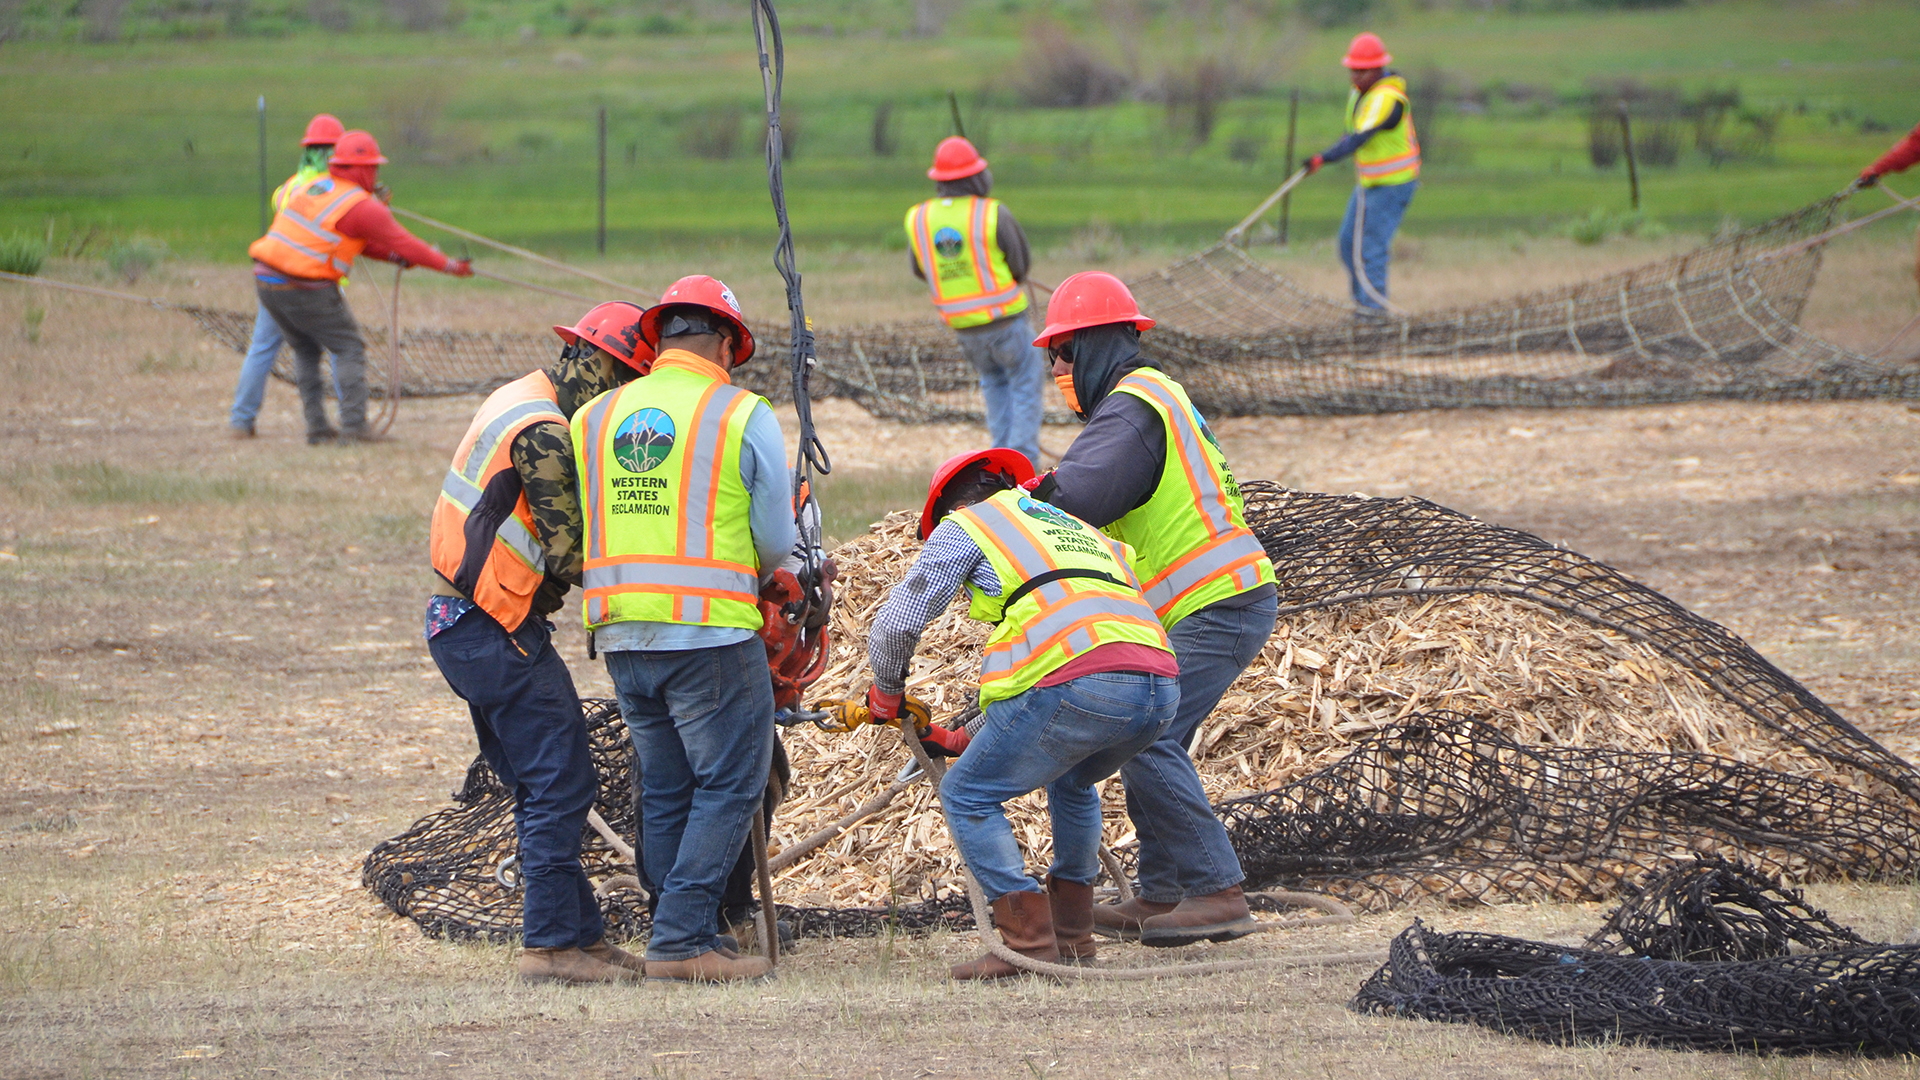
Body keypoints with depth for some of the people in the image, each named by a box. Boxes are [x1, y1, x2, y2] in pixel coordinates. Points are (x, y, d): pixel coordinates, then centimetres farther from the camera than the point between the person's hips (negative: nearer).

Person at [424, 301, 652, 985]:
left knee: (541, 788, 14)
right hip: (498, 635, -10)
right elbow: (568, 556, -20)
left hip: (460, 624, 10)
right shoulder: (544, 432, -18)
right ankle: (553, 943, -6)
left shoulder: (522, 401, 14)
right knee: (561, 783, -7)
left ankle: (579, 932, 19)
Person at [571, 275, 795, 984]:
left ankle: (685, 942, 15)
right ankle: (682, 941, -6)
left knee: (667, 792, 14)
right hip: (712, 634, -5)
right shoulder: (744, 417, -3)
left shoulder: (594, 418, 10)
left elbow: (582, 530, 11)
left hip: (620, 632, 5)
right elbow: (776, 545, 1)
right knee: (729, 786, 1)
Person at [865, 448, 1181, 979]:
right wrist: (960, 740, 49)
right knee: (1071, 784, 35)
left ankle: (1031, 944, 0)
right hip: (1161, 688, 7)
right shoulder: (1076, 529, 40)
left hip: (1078, 683, -7)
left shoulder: (965, 525, 20)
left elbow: (898, 623, 15)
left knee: (969, 797, 9)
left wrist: (886, 697, 36)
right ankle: (1072, 935, 31)